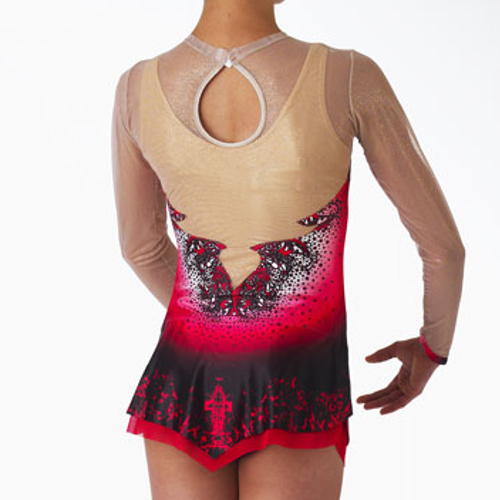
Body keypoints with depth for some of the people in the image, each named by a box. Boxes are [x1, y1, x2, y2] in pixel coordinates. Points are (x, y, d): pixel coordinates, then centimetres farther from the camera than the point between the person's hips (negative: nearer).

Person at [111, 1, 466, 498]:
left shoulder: (136, 89, -9)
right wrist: (436, 343, 16)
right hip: (294, 403, -3)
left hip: (183, 386, 3)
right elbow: (443, 243, -6)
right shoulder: (350, 79, -18)